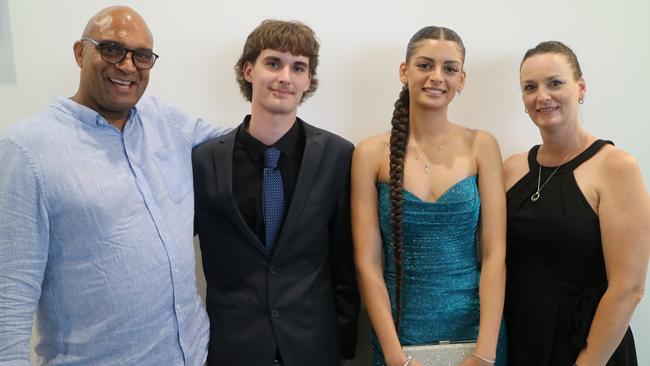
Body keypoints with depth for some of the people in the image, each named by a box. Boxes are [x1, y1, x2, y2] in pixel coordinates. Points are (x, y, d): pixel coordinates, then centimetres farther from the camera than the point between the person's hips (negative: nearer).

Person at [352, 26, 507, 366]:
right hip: (399, 332, -1)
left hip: (474, 327, 1)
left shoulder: (481, 146, -3)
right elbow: (367, 263, -8)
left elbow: (494, 253, -7)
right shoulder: (371, 153, -6)